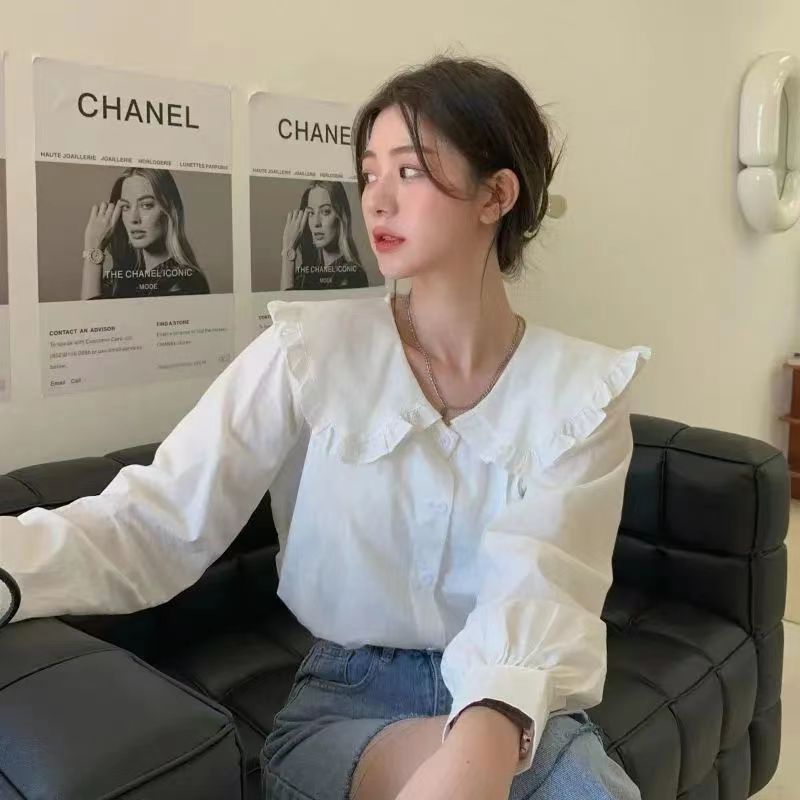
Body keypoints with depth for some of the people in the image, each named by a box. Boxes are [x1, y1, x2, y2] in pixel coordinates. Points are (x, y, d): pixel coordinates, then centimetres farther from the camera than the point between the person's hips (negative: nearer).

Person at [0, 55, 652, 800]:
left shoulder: (585, 389, -5)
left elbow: (539, 593, -17)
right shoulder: (308, 352, -7)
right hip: (343, 698, -1)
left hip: (520, 703, 2)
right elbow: (148, 527, -14)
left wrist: (487, 740, -37)